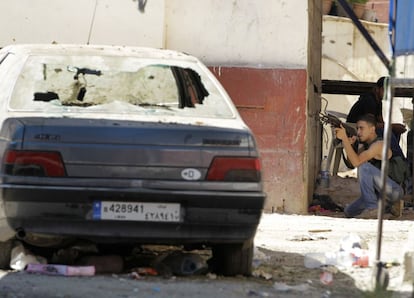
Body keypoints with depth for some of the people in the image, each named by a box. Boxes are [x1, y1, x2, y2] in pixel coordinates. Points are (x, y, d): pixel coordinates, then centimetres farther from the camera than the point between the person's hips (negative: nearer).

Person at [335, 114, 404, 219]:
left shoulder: (379, 145, -18)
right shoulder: (366, 145, 11)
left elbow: (356, 162, -28)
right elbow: (351, 163, 5)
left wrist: (344, 138, -29)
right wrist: (349, 144, -11)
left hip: (395, 191, -9)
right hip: (381, 194, 9)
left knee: (364, 166, -26)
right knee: (349, 212, 6)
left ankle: (372, 208, -23)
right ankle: (387, 206, 15)